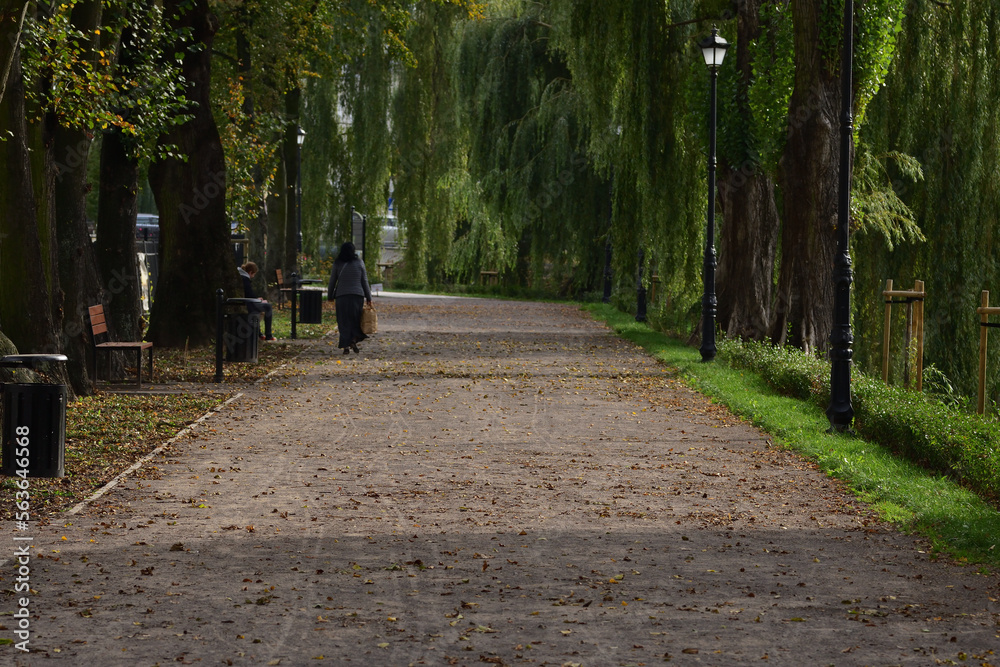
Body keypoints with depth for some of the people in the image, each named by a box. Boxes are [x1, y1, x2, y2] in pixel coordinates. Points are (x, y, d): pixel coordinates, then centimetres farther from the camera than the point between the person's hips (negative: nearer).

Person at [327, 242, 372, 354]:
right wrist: (368, 298, 9)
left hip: (341, 296, 0)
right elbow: (365, 281, 4)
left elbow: (332, 281, 5)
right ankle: (354, 340, -7)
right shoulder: (359, 263, 3)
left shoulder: (338, 264, 2)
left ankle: (346, 346, -1)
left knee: (344, 321, 4)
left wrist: (330, 297, 16)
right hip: (357, 295, 0)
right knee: (355, 320, 12)